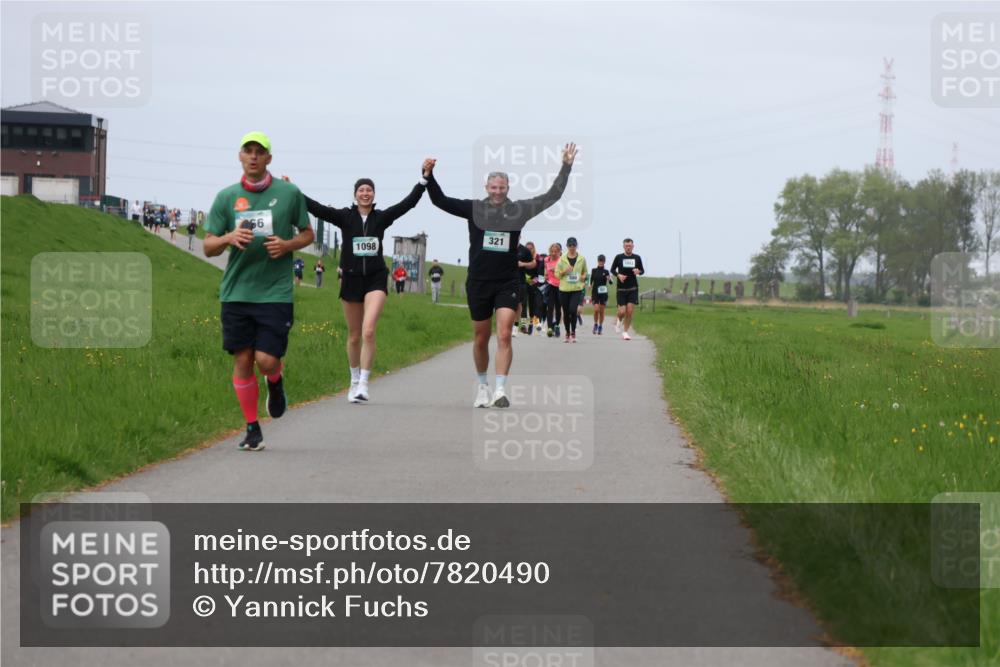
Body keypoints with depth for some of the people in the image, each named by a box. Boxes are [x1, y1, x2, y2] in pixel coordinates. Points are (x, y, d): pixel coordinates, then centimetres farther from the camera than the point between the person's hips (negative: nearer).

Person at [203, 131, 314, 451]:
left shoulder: (289, 193, 2)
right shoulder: (226, 197, 5)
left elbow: (307, 233, 12)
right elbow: (208, 247, 5)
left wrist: (287, 245, -9)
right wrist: (229, 237, -16)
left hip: (275, 292, -2)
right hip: (236, 291, 2)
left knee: (266, 360, -9)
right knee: (242, 360, 2)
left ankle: (276, 383, 29)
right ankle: (252, 429, 15)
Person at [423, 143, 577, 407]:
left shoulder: (519, 210, 2)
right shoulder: (474, 209, 1)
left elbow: (552, 196, 7)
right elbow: (440, 201, -2)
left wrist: (566, 167, 1)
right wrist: (429, 177, -17)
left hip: (508, 283, -1)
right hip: (478, 283, 1)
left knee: (504, 336, -14)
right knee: (480, 339, 10)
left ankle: (501, 390, -16)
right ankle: (482, 386, 27)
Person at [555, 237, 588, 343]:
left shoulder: (581, 258, 4)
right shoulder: (562, 259, 3)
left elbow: (585, 271, 19)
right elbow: (557, 274, 5)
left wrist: (584, 276, -3)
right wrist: (564, 271, -13)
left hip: (577, 289, -1)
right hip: (564, 289, 1)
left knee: (573, 310, -18)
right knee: (566, 313, 7)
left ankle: (573, 332, -4)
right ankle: (567, 333, 22)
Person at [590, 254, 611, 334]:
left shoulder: (606, 272, 3)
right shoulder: (594, 270, 4)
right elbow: (591, 283, 8)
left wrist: (609, 279, -25)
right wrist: (590, 295, 2)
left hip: (603, 293, 1)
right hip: (595, 293, -1)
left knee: (601, 311, 3)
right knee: (596, 309, -13)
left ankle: (600, 327, 14)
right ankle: (595, 324, 7)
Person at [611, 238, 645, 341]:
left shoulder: (637, 258, 5)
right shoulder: (619, 257, 0)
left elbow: (642, 271, 14)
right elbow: (612, 270, 8)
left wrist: (638, 271, -10)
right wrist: (618, 275, -12)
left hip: (633, 289, 1)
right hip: (621, 289, -1)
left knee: (630, 312, -6)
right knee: (622, 312, -8)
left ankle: (625, 332, 7)